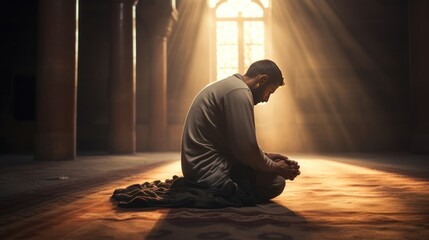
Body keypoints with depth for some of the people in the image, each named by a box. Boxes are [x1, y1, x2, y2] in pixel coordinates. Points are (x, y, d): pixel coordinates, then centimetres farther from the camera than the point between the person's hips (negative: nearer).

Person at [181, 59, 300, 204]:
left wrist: (265, 156, 15)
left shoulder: (229, 85, 17)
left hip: (199, 166, 11)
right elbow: (247, 148, -19)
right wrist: (276, 167, -4)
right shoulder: (239, 92, -16)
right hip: (209, 170, -11)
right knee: (276, 182, -11)